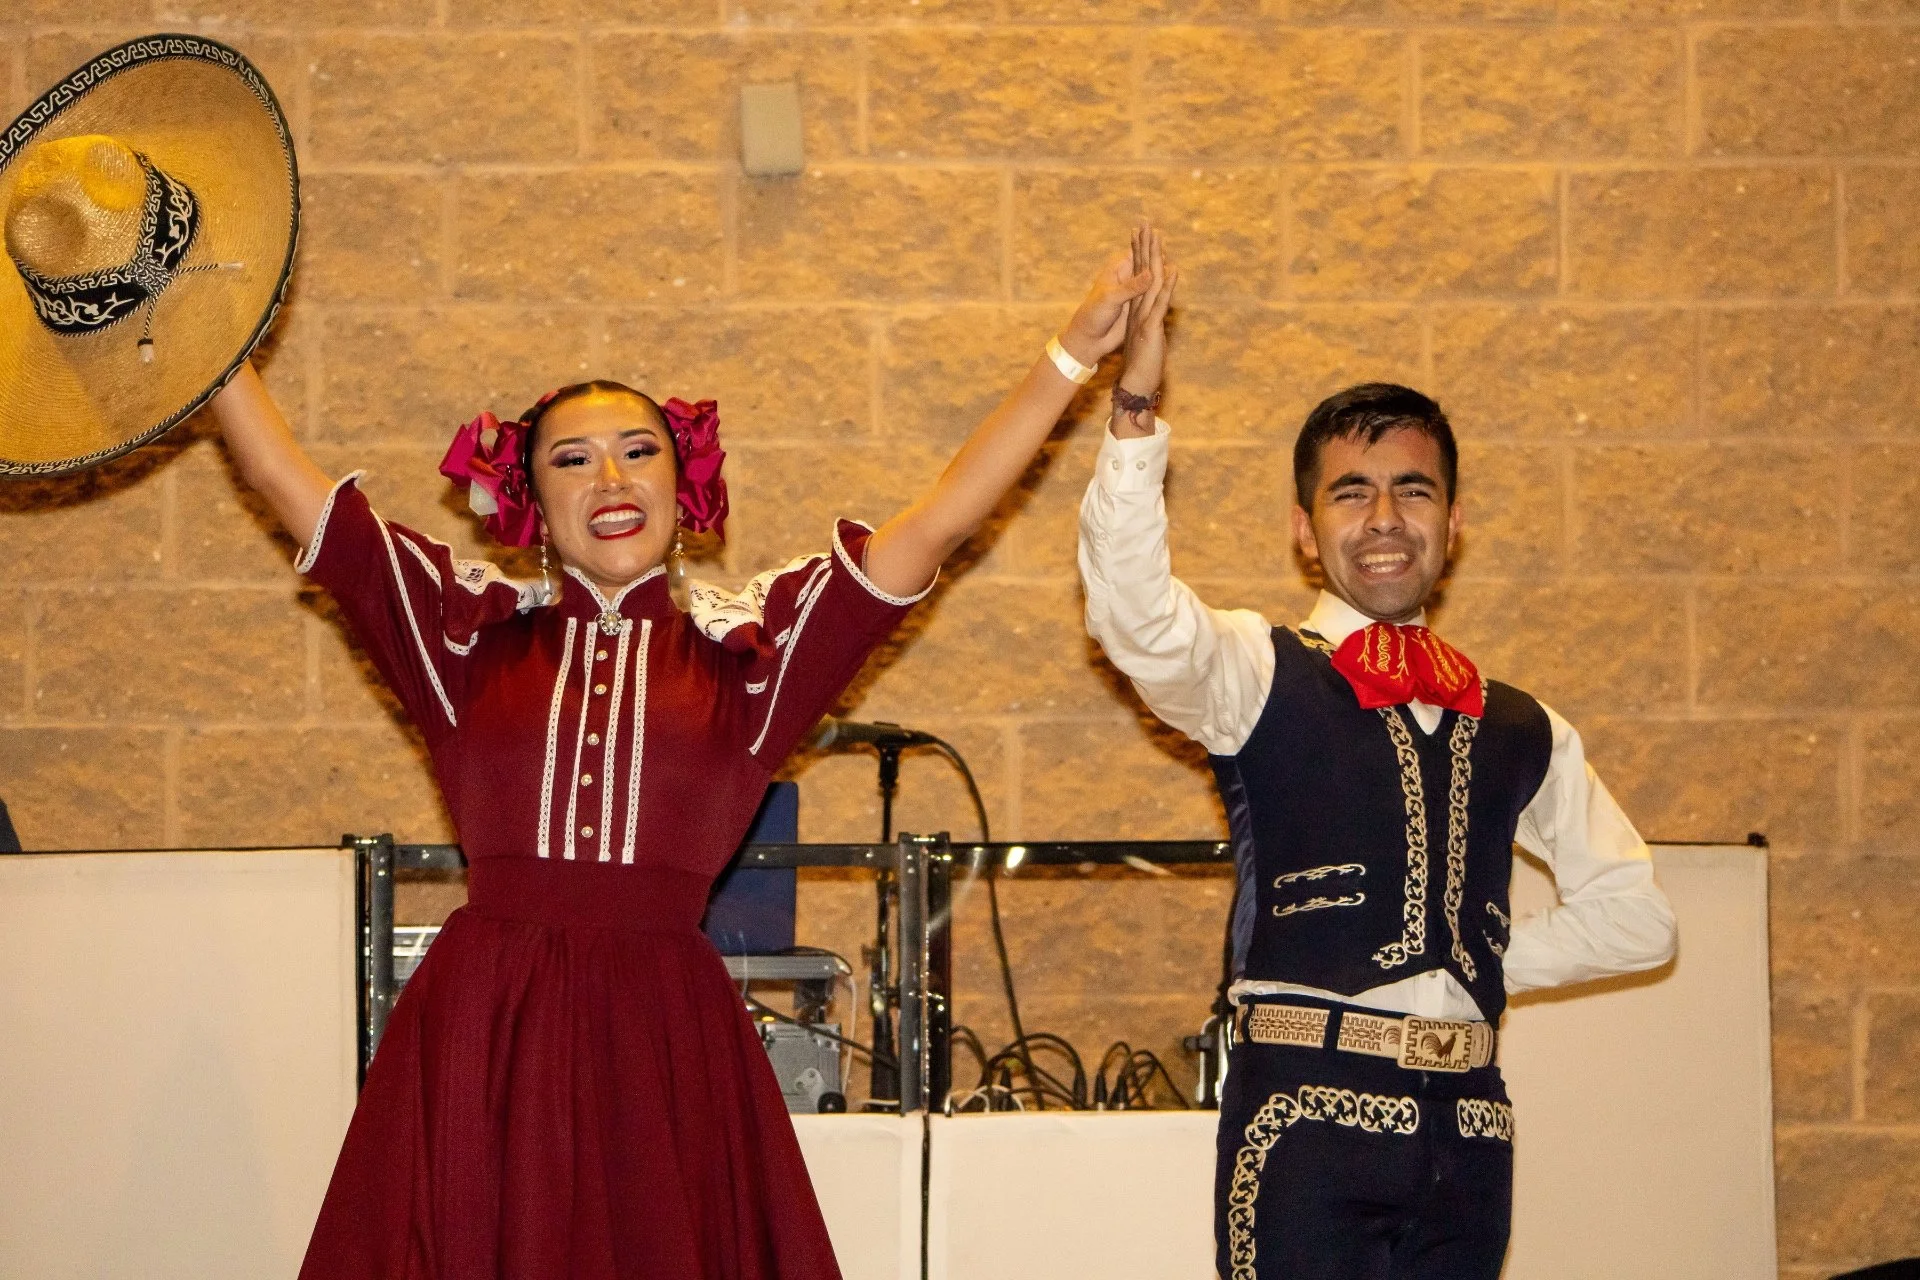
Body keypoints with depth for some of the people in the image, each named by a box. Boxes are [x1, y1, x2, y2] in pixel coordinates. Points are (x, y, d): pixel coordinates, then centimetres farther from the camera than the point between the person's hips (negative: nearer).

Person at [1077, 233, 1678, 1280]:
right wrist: (1137, 410, -28)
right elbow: (1135, 616, -19)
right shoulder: (1261, 675, 3)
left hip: (1467, 1127, 5)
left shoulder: (1520, 730, 17)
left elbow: (1634, 916, 23)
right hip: (1306, 1118, -5)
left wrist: (1475, 957, 11)